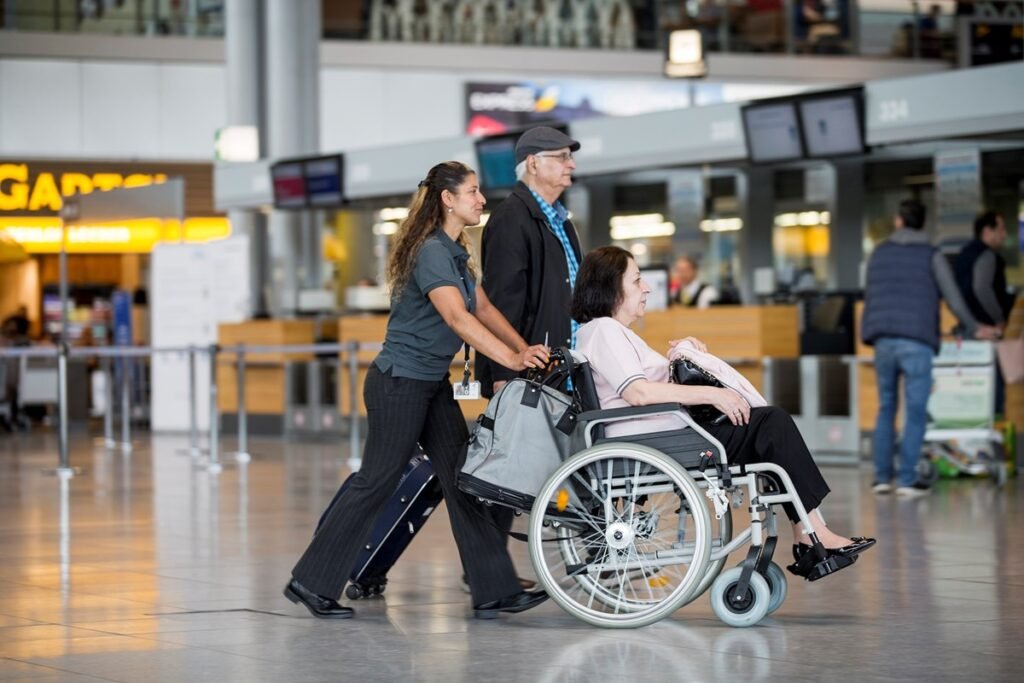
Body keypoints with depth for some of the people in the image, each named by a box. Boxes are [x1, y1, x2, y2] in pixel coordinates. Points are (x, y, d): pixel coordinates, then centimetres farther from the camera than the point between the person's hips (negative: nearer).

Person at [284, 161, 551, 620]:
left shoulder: (455, 252, 11)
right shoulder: (431, 252, -20)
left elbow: (483, 308, 10)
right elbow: (457, 317, -31)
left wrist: (525, 349, -4)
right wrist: (511, 359, -36)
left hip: (432, 385, 10)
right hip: (399, 385, -10)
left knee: (463, 479, 5)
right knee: (376, 484, -3)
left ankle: (494, 591, 5)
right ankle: (311, 583, 8)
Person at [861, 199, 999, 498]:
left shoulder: (879, 254, 14)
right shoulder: (931, 256, 3)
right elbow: (953, 297, 2)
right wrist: (974, 329, 16)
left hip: (883, 341, 4)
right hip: (916, 342, -4)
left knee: (886, 408, 12)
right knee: (915, 412, -1)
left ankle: (882, 477, 10)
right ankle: (907, 479, -6)